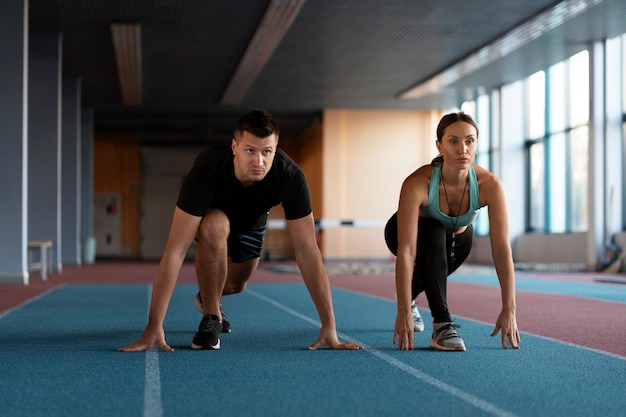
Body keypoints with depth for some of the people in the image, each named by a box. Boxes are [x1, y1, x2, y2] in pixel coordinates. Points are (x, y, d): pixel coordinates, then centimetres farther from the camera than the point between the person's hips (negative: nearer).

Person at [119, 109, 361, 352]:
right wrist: (154, 327, -50)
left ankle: (208, 298, 50)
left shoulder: (290, 177, -39)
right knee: (215, 226, -37)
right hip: (211, 212, -3)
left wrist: (329, 325, -38)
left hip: (251, 218, 3)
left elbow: (307, 251, -35)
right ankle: (211, 319, -16)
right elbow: (175, 250, -46)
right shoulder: (207, 170, -45)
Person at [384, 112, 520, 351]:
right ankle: (442, 325, -30)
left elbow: (502, 248, -33)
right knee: (433, 236, -33)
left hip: (458, 237, 4)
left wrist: (509, 310, -36)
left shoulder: (489, 185, -33)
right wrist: (404, 312, -46)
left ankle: (408, 295, 42)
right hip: (412, 232, -4)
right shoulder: (417, 184, -40)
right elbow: (406, 251, -42)